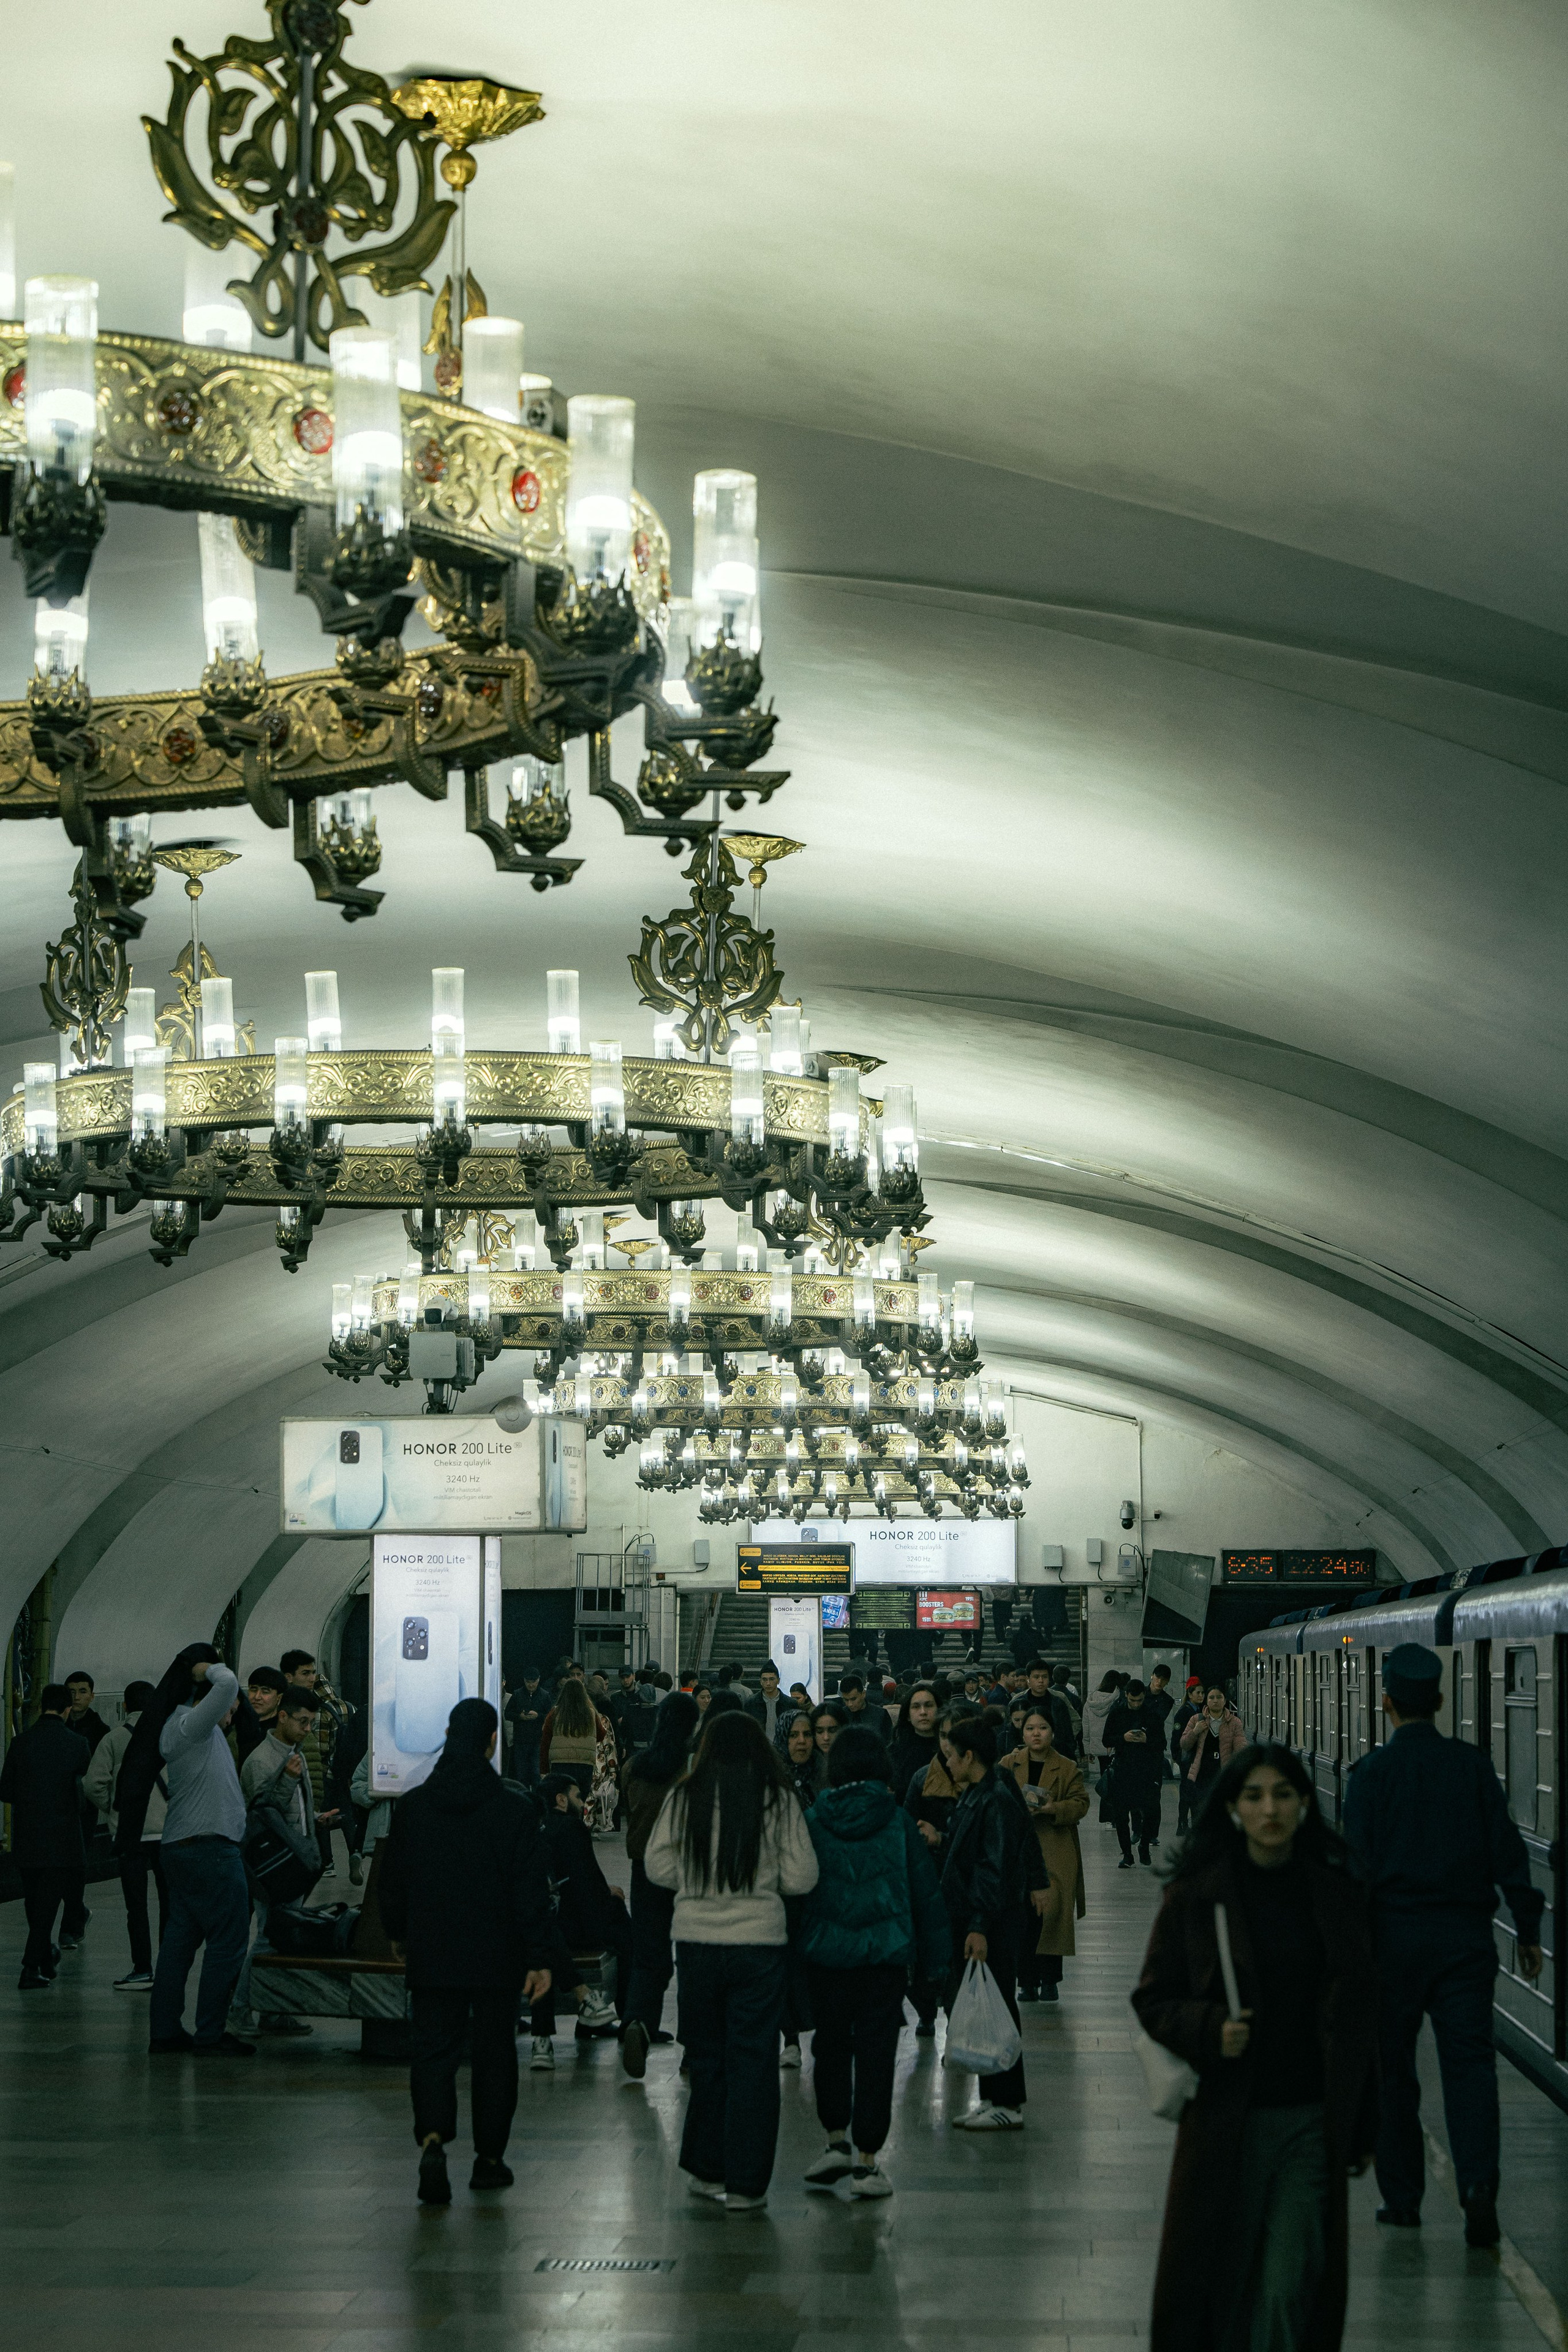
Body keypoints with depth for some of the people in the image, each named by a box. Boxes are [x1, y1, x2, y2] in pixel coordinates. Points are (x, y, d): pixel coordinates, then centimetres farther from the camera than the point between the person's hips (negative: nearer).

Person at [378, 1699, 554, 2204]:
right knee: (493, 2053, 11)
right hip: (498, 1958, -1)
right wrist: (539, 1958, -5)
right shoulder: (515, 1810, -9)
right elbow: (532, 1891, -10)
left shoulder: (412, 1806, -1)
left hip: (432, 1956, 1)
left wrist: (398, 1935, 23)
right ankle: (489, 2158, 18)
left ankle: (432, 2140, -22)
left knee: (432, 2051, 2)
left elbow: (391, 1882, 8)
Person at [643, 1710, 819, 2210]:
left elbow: (657, 1866, 2)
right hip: (758, 1940, -2)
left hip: (696, 1940, 2)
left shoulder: (684, 1798, -3)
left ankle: (706, 2169, 24)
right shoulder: (777, 1801, -5)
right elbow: (802, 1878, -3)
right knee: (753, 2061, 5)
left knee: (706, 2056, 16)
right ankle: (745, 2184, 5)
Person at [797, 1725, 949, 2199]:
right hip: (886, 1951, -1)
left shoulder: (813, 1821, -3)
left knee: (830, 2044, 18)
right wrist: (933, 1959, 11)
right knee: (876, 2052, 3)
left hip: (826, 1951, 1)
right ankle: (866, 2160, 3)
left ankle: (836, 2138, 14)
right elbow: (926, 1892, 2)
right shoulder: (897, 1821, -3)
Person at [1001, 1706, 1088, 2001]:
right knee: (1022, 1918, -1)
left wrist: (1054, 1809, -16)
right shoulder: (1009, 1764, 9)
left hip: (1055, 1852, -1)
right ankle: (1027, 1982, 7)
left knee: (1051, 1914, -6)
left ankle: (1050, 1981, 5)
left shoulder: (1068, 1769, 6)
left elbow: (1081, 1803, 2)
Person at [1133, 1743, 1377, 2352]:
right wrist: (1209, 2030, -18)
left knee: (1289, 2289, -4)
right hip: (1226, 2118, -1)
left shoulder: (1336, 1893, 4)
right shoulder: (1196, 1894, -3)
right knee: (1222, 2281, 6)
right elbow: (1153, 2000, 2)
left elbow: (1358, 2015, 10)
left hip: (1311, 2120, 1)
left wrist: (1363, 2126, 10)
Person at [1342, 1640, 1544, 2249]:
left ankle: (1402, 2195, 15)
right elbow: (1507, 1851, 3)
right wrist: (1528, 1930, 10)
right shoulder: (1473, 1766, 2)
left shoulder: (1372, 1772, -4)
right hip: (1466, 1935, 1)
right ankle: (1478, 2182, -20)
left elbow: (1358, 1862, -5)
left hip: (1394, 1932, -1)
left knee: (1393, 2067, 11)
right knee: (1469, 2060, -1)